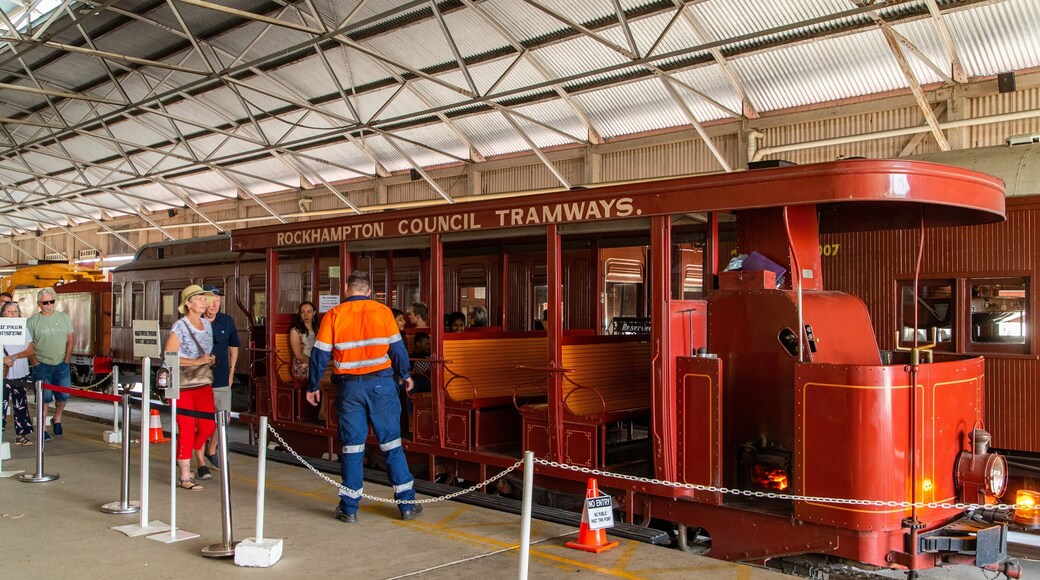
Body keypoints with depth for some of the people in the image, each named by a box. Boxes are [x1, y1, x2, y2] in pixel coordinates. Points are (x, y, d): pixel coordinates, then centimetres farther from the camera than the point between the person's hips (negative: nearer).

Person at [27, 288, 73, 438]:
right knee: (44, 397, -1)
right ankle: (42, 428, 9)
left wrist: (66, 359, 1)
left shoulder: (64, 318, 5)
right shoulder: (33, 321, -3)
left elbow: (71, 339, 7)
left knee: (64, 395, 3)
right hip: (42, 365, -2)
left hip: (61, 364, 3)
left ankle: (57, 419, 27)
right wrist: (36, 362, -8)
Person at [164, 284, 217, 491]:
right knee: (187, 429, -2)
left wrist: (210, 359, 4)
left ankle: (197, 452, 30)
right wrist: (197, 361, -18)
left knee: (208, 425, -1)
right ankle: (185, 476, 8)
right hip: (182, 385, -6)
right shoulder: (179, 327, -11)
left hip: (203, 383, 6)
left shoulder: (207, 324, 10)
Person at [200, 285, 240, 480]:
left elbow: (234, 347, 17)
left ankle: (211, 450, 34)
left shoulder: (227, 321, 3)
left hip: (222, 379, 4)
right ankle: (201, 464, 9)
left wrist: (231, 371, 12)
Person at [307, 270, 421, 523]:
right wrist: (405, 375, 17)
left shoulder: (333, 315, 0)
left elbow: (320, 354, 0)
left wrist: (313, 386, 11)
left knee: (352, 447, 9)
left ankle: (349, 508, 14)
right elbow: (397, 347, 2)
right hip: (381, 383, 0)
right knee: (392, 444, 7)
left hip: (349, 386, 0)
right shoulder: (383, 312, 0)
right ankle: (407, 504, 10)